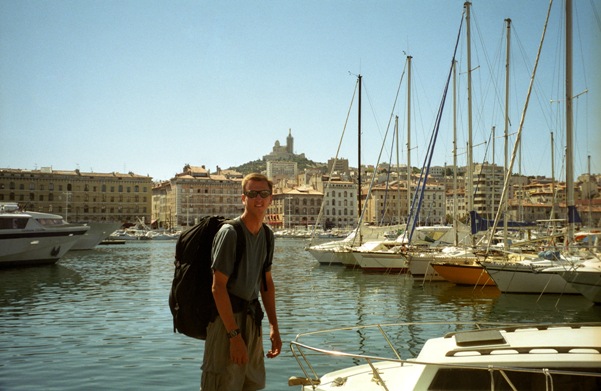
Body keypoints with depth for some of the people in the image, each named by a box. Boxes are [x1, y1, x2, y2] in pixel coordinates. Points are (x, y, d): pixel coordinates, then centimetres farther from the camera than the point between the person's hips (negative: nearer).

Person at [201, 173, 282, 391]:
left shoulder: (267, 236, 7)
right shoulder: (230, 232, -17)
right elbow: (218, 287, -20)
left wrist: (274, 327, 12)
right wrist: (235, 336, -21)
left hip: (252, 318, 8)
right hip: (226, 318, -7)